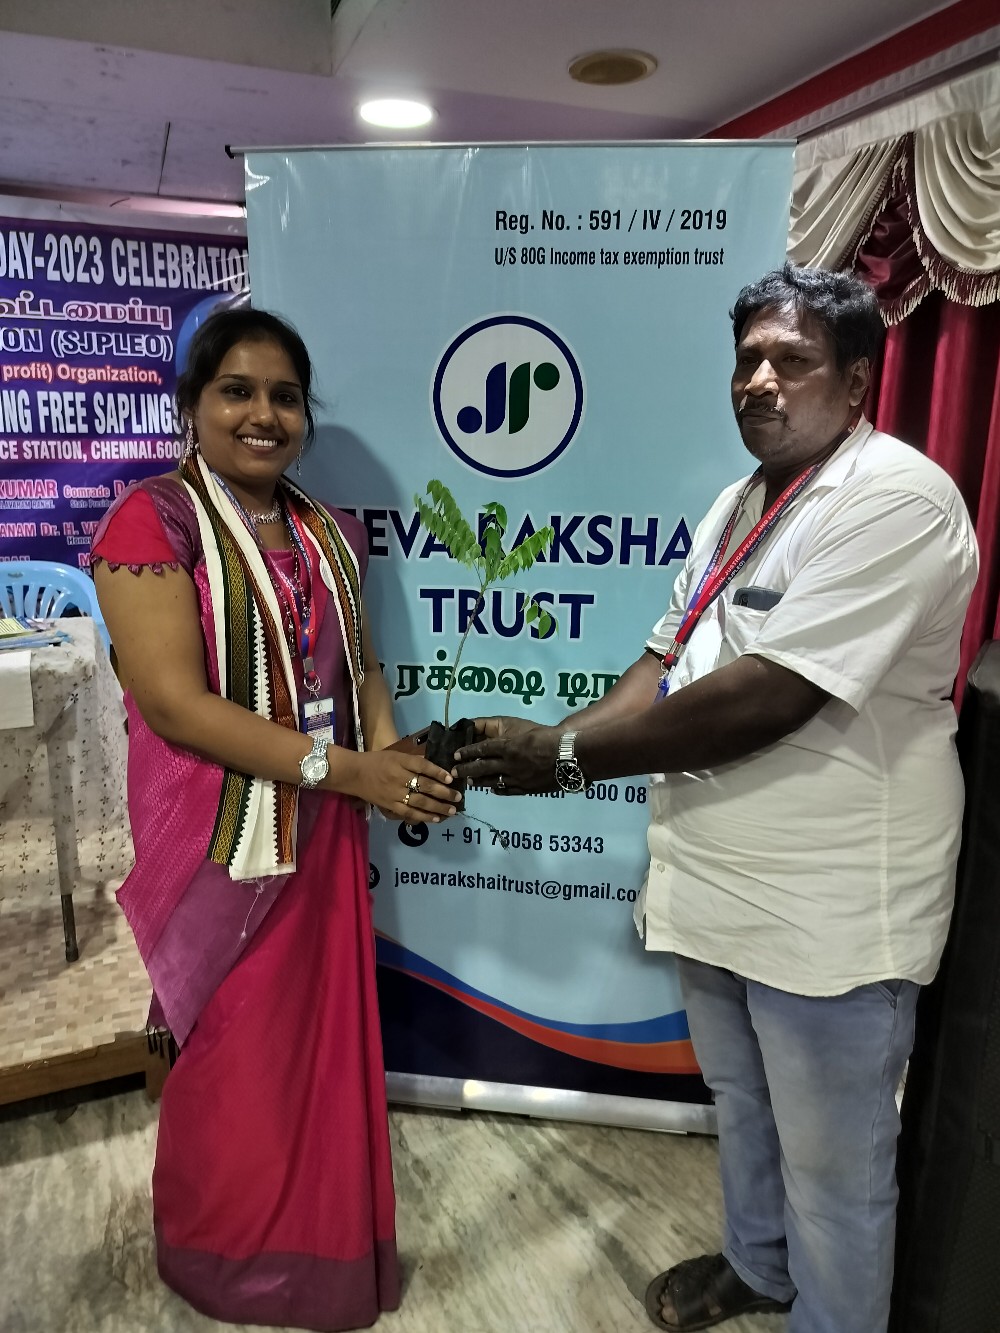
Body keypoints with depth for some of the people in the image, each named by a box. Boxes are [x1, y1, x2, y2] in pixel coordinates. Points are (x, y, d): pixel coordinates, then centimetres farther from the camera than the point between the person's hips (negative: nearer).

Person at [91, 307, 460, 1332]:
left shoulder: (329, 533, 8)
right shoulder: (153, 519, -12)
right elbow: (175, 701, -20)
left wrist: (388, 747, -7)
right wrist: (343, 768, -23)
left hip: (324, 835, 6)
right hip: (221, 844, -5)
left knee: (326, 1045, 18)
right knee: (235, 1067, 12)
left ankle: (325, 1244, 44)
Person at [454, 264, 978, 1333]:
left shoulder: (894, 499, -19)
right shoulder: (741, 503, 10)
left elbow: (767, 695, -28)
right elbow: (668, 659, 9)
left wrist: (571, 754, -22)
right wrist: (551, 744, -7)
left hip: (828, 909, -8)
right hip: (716, 882, 9)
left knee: (833, 1165, 14)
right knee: (741, 1104, 28)